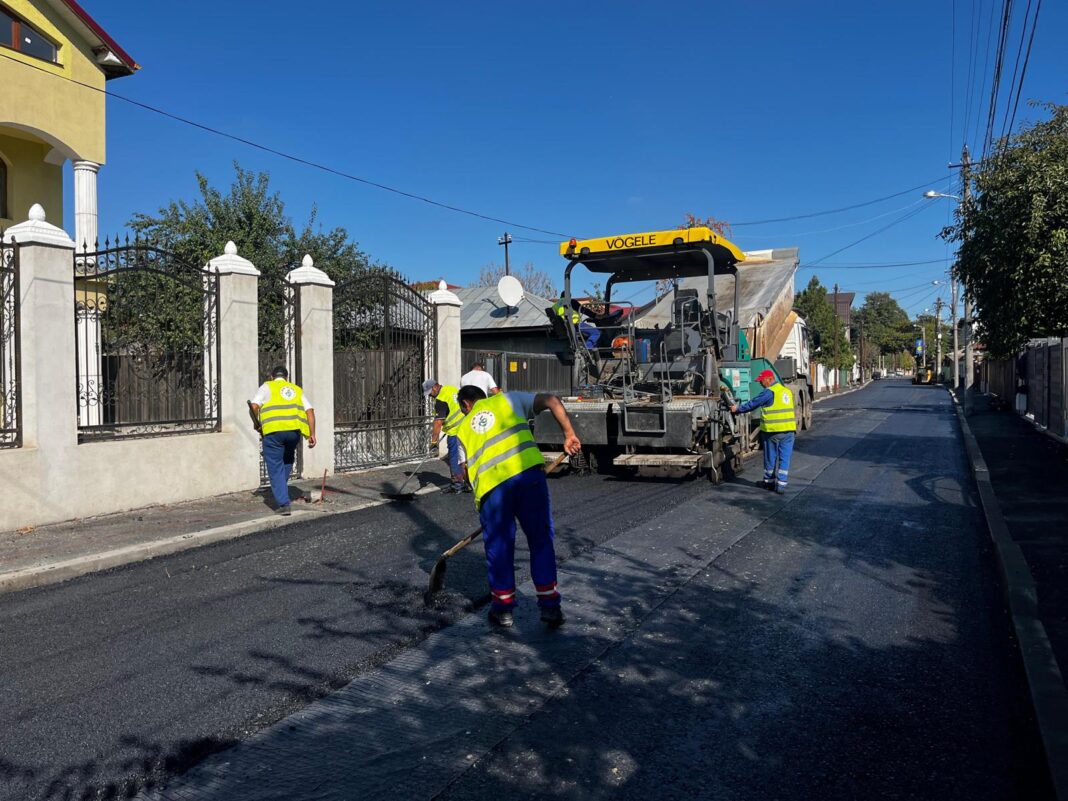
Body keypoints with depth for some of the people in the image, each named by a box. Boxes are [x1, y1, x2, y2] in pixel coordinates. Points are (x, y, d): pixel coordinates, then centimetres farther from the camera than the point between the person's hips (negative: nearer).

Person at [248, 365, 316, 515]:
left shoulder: (267, 387, 15)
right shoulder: (297, 389, 24)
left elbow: (254, 406, 0)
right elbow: (310, 411, 12)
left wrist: (256, 424, 16)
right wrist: (312, 434, 9)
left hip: (273, 432, -3)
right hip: (294, 430, 3)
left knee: (276, 468, 5)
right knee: (287, 460, 27)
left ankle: (283, 503, 1)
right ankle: (281, 492, 31)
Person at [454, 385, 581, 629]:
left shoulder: (463, 429, 25)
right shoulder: (507, 399, 22)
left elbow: (468, 469, 21)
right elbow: (552, 401, 11)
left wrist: (481, 503, 28)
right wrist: (569, 434, 10)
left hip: (491, 485, 1)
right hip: (528, 472, -1)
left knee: (498, 547, 17)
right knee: (541, 541, 12)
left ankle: (503, 608, 27)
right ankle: (550, 606, 16)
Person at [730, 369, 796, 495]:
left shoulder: (769, 392, -10)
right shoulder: (787, 391, 15)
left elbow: (753, 404, -7)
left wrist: (738, 409, 4)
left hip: (773, 430, -6)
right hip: (788, 430, 6)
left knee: (771, 458, 9)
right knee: (785, 458, 4)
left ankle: (769, 482, 22)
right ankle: (781, 485, 2)